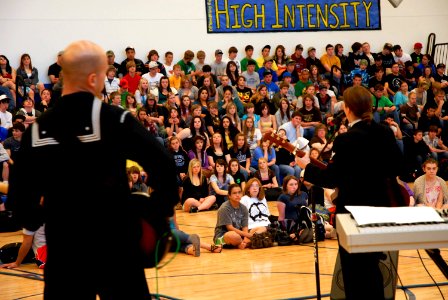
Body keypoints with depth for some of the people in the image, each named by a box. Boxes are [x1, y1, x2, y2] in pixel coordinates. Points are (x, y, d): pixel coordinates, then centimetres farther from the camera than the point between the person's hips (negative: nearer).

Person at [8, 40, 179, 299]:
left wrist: (32, 220, 21)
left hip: (63, 246, 3)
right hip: (115, 242, -3)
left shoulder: (38, 128, -2)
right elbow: (163, 164, -16)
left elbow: (20, 190, 1)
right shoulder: (115, 119, -12)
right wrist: (164, 209, 0)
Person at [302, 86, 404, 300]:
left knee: (353, 270, 7)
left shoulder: (346, 140, -20)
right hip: (380, 206, 6)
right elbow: (397, 168, 7)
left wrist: (307, 167, -2)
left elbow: (331, 180, -16)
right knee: (372, 265, 22)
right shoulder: (385, 133, -1)